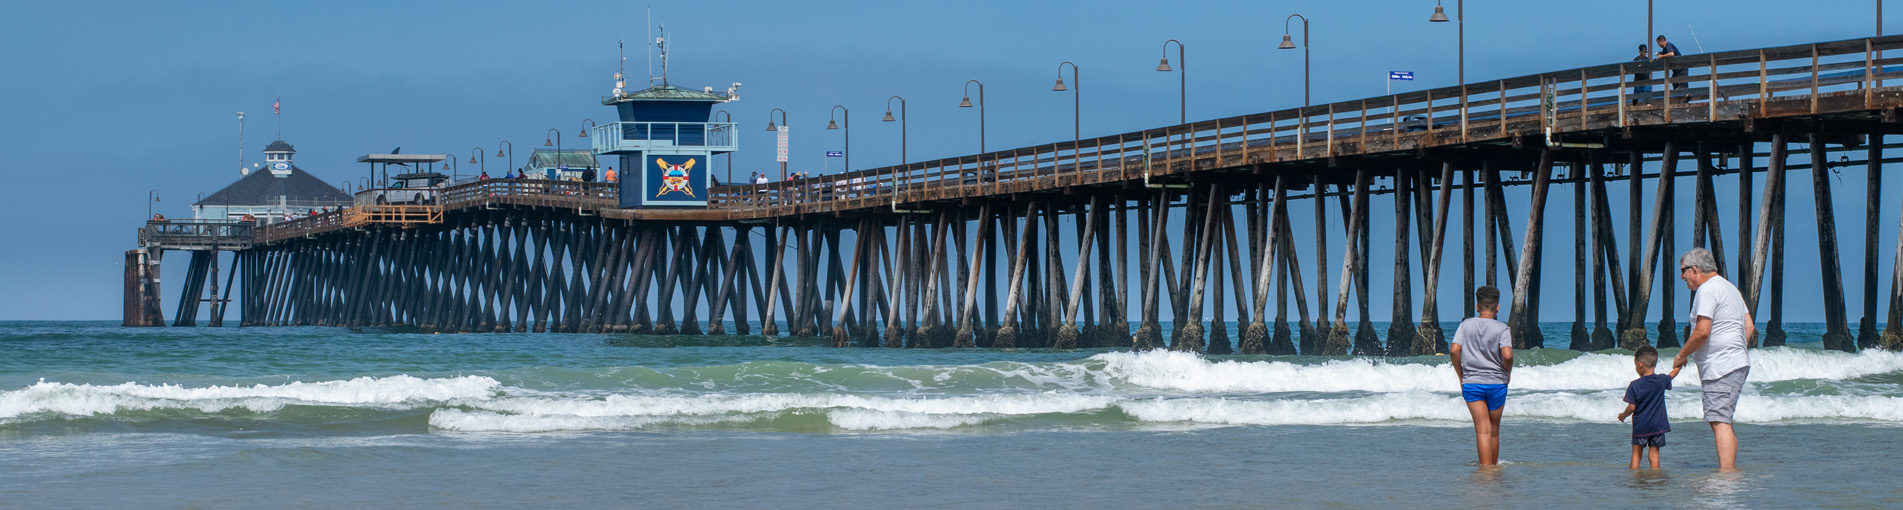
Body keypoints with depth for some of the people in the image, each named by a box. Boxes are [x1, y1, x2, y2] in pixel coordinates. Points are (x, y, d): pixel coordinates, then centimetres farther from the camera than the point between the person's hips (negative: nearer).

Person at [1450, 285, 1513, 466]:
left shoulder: (1466, 325, 0)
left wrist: (1461, 376, 4)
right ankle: (1494, 465, 27)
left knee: (1482, 429, -3)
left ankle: (1485, 467, -13)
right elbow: (1507, 355, -19)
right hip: (1496, 383, 0)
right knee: (1494, 429, 15)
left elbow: (1454, 351, -8)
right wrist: (1508, 373, 2)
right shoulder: (1502, 329, -6)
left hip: (1471, 383, 1)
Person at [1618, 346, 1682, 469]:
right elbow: (1672, 375, 20)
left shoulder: (1634, 386, -11)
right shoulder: (1662, 380, -2)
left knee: (1636, 454, 6)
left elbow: (1632, 407, -10)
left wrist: (1622, 415, 9)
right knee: (1654, 454, 5)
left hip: (1640, 426, -2)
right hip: (1658, 425, 2)